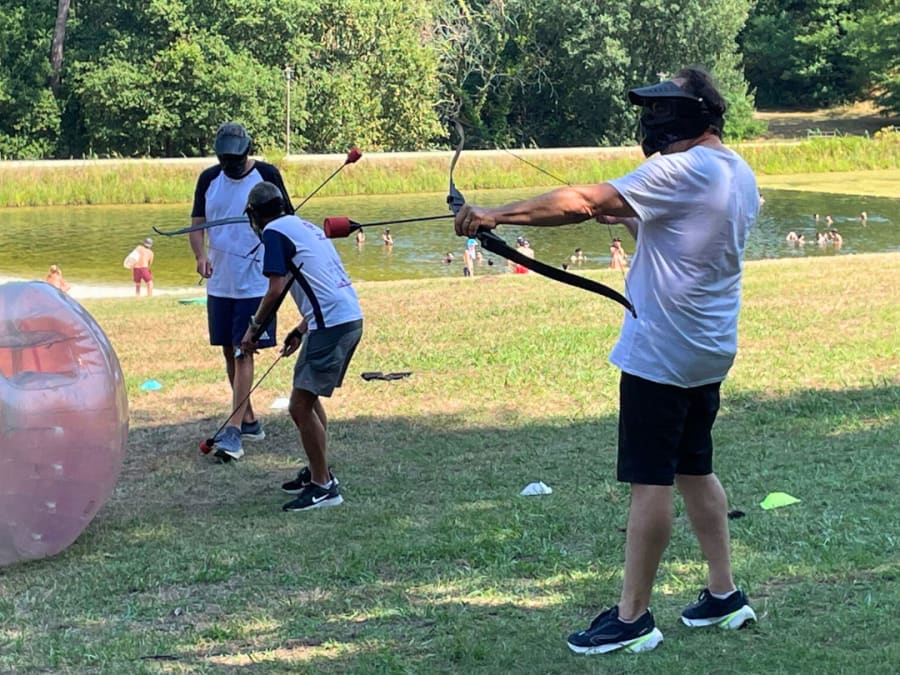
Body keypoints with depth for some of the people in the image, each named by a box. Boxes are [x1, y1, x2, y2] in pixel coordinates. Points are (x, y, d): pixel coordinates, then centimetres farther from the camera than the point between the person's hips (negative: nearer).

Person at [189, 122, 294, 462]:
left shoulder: (267, 175, -6)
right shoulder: (208, 179, 5)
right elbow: (197, 225, 6)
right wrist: (201, 255, -13)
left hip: (255, 282, -5)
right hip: (219, 282, 5)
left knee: (243, 352, -8)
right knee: (229, 352, 11)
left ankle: (234, 431, -10)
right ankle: (248, 421, 24)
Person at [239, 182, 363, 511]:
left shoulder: (275, 232, -3)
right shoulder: (306, 227, 23)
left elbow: (276, 289, -11)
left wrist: (253, 327, 1)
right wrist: (301, 330, 31)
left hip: (331, 324, -10)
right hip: (351, 316, 10)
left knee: (300, 406, -4)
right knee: (309, 396, 23)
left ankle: (324, 486, -1)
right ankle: (318, 471, 32)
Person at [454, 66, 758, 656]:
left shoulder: (682, 171, -18)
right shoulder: (741, 177, 10)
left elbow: (580, 203, -21)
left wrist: (497, 215, -16)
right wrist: (633, 219, 8)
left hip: (662, 351, -9)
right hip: (708, 351, 9)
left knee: (651, 480, -4)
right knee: (694, 470, 18)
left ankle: (632, 617, 2)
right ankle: (725, 595, 24)